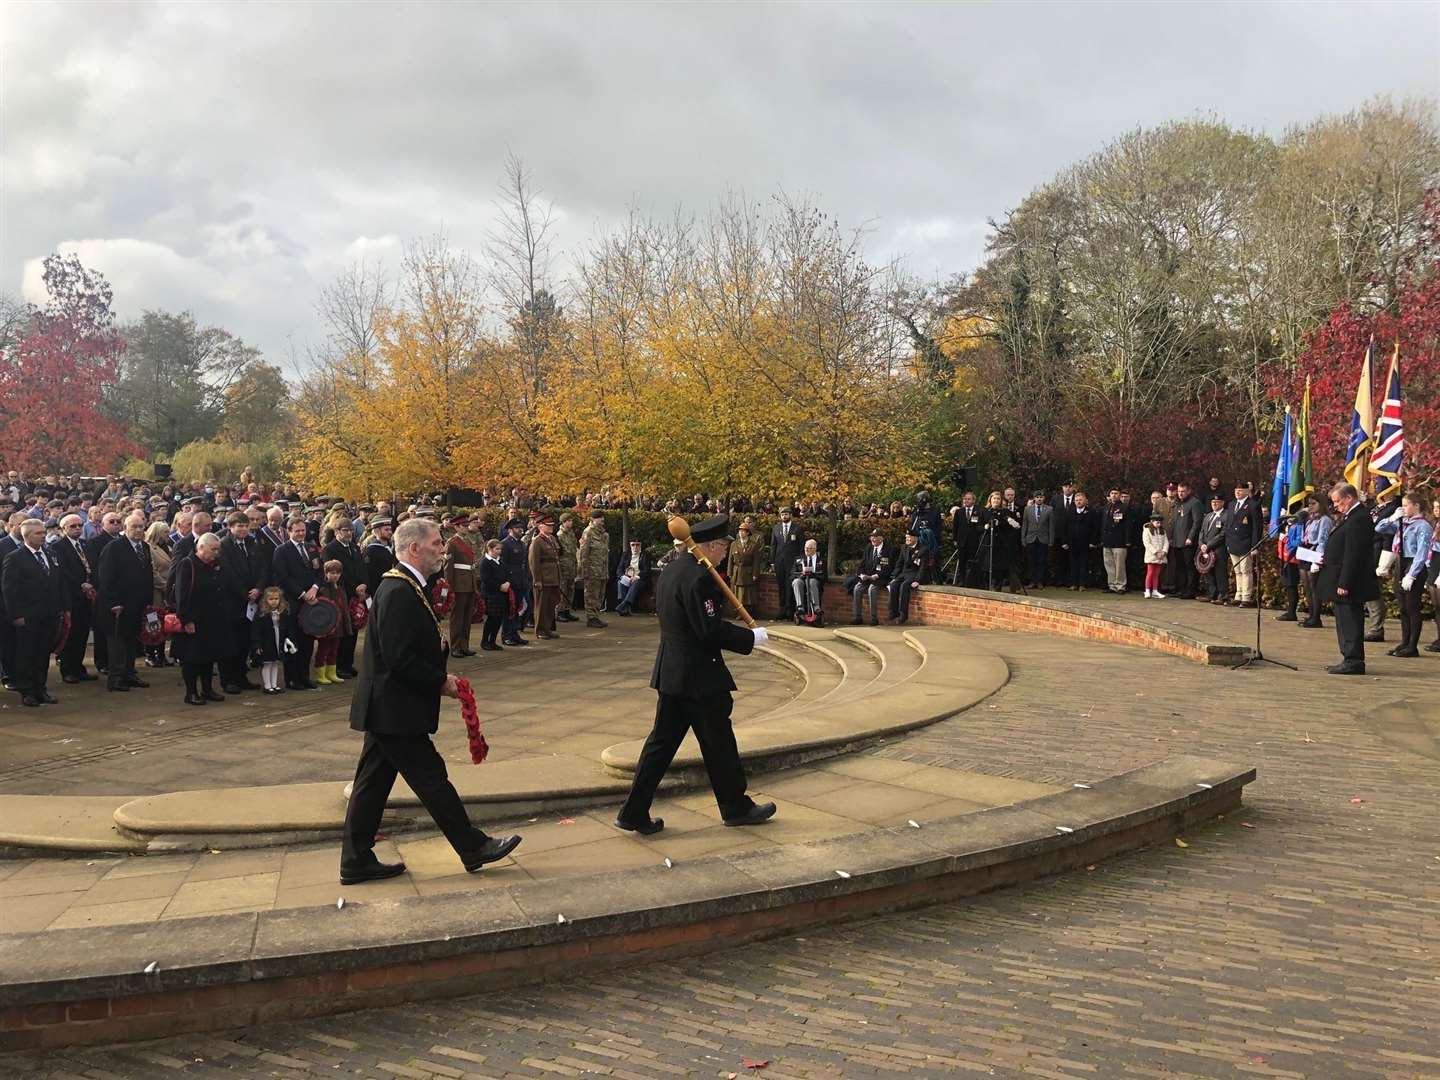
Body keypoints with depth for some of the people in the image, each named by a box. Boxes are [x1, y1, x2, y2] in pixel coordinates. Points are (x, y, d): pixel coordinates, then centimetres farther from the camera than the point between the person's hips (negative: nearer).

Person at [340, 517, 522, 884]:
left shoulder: (403, 587, 11)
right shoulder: (398, 592, -22)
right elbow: (400, 659, -26)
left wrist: (439, 678, 8)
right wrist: (441, 683, -15)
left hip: (384, 707, 10)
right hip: (396, 708, -10)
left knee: (373, 782, 13)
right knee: (431, 778, 1)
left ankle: (356, 861, 21)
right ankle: (473, 847, 12)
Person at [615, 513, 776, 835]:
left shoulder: (670, 571, 9)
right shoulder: (699, 578, -21)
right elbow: (712, 631, -23)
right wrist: (752, 637, -12)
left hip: (670, 673, 9)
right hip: (699, 676, -9)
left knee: (662, 741, 12)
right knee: (718, 743, 7)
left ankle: (634, 813, 12)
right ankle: (736, 808, 23)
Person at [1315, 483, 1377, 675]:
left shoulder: (1358, 518, -18)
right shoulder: (1353, 516, 15)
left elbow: (1353, 555, -23)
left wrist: (1344, 583, -23)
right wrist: (1327, 560, 10)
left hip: (1348, 583, -11)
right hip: (1342, 581, 11)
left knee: (1349, 620, -6)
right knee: (1346, 621, 15)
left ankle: (1354, 661, -1)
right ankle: (1351, 659, 22)